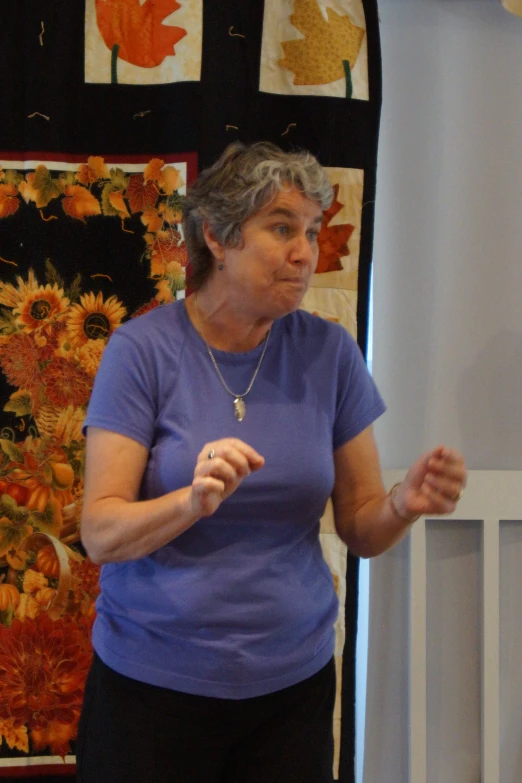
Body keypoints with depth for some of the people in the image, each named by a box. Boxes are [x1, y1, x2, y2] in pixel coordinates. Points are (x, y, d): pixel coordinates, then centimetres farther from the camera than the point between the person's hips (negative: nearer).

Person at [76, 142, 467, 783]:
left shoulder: (329, 352, -2)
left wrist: (404, 505, -20)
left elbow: (361, 529, 2)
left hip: (293, 682, 3)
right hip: (152, 681, -2)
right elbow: (100, 533, -13)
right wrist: (193, 501, -31)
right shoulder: (142, 349, -11)